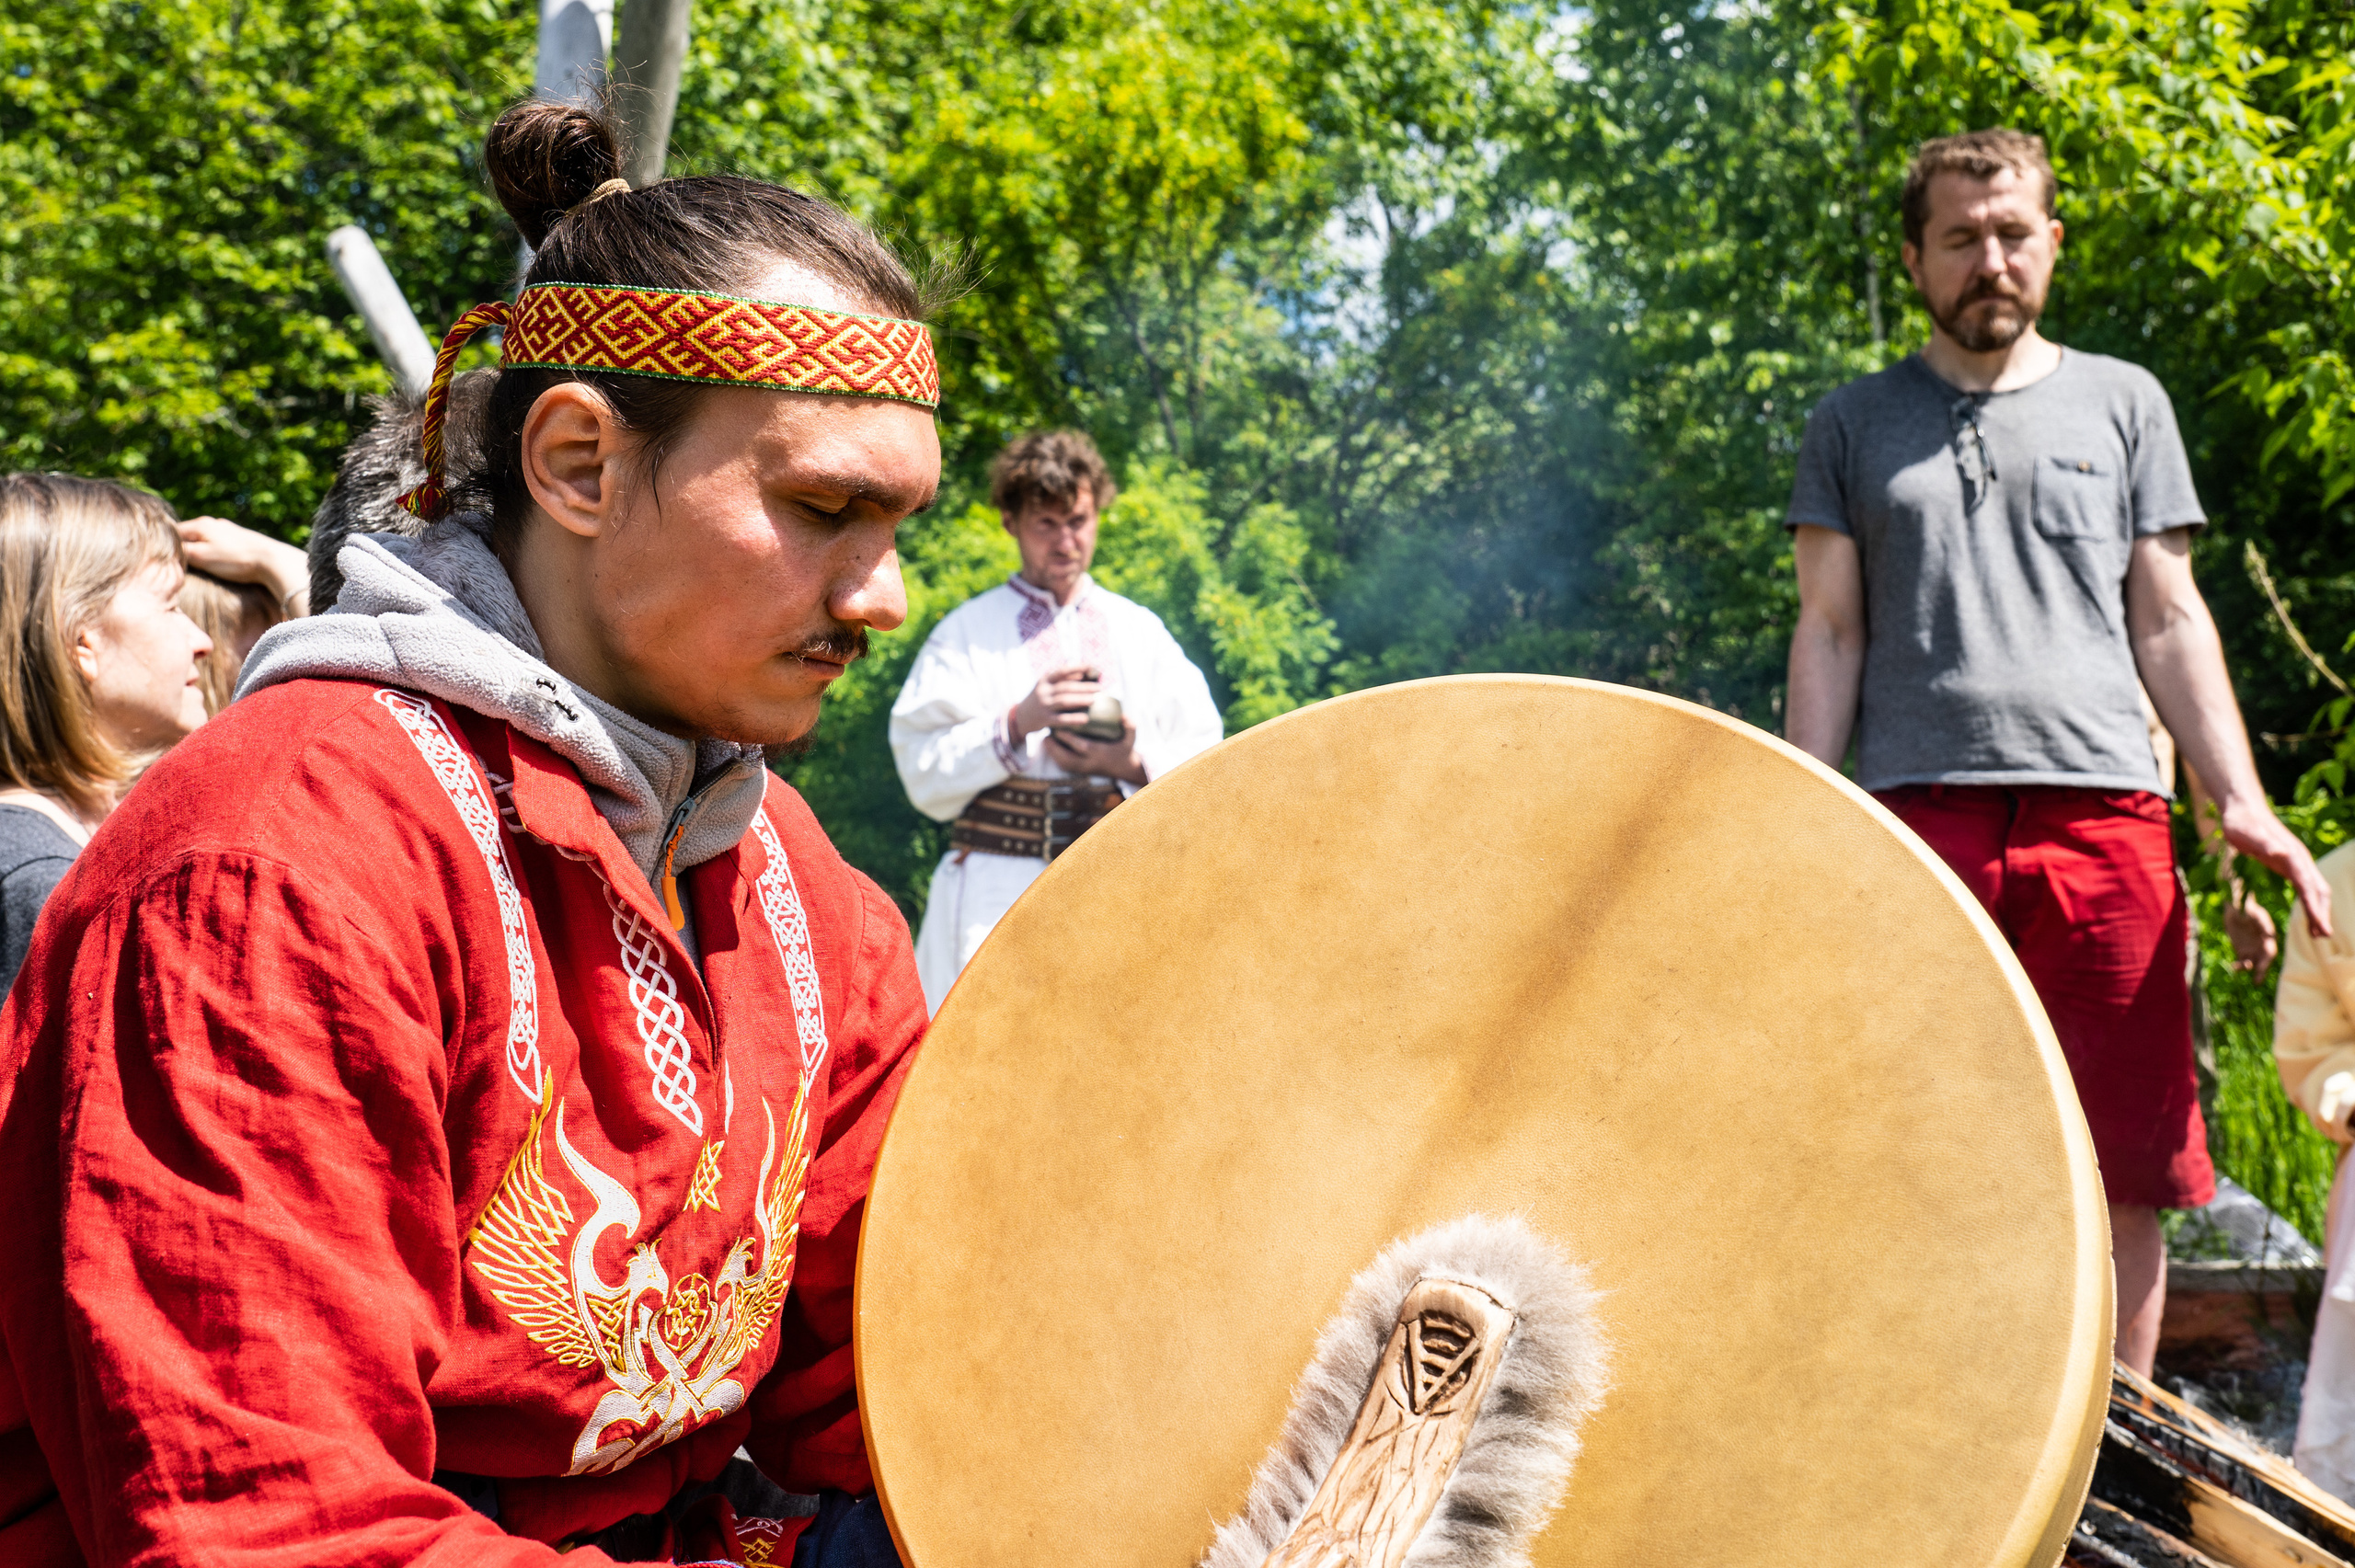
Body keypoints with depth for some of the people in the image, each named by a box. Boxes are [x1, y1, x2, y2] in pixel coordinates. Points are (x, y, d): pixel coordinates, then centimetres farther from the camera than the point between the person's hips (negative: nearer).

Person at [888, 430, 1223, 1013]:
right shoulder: (968, 632, 9)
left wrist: (1134, 765, -8)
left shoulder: (1140, 630, 17)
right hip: (997, 894, -2)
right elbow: (924, 773, -1)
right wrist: (1016, 724, -13)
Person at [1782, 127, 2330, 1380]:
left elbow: (2169, 622, 15)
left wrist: (2241, 801, 2)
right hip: (1921, 817, -1)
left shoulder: (2123, 403, 19)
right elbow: (1829, 633, 12)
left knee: (2128, 1169, -2)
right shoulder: (1855, 424, 17)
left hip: (2103, 811, 1)